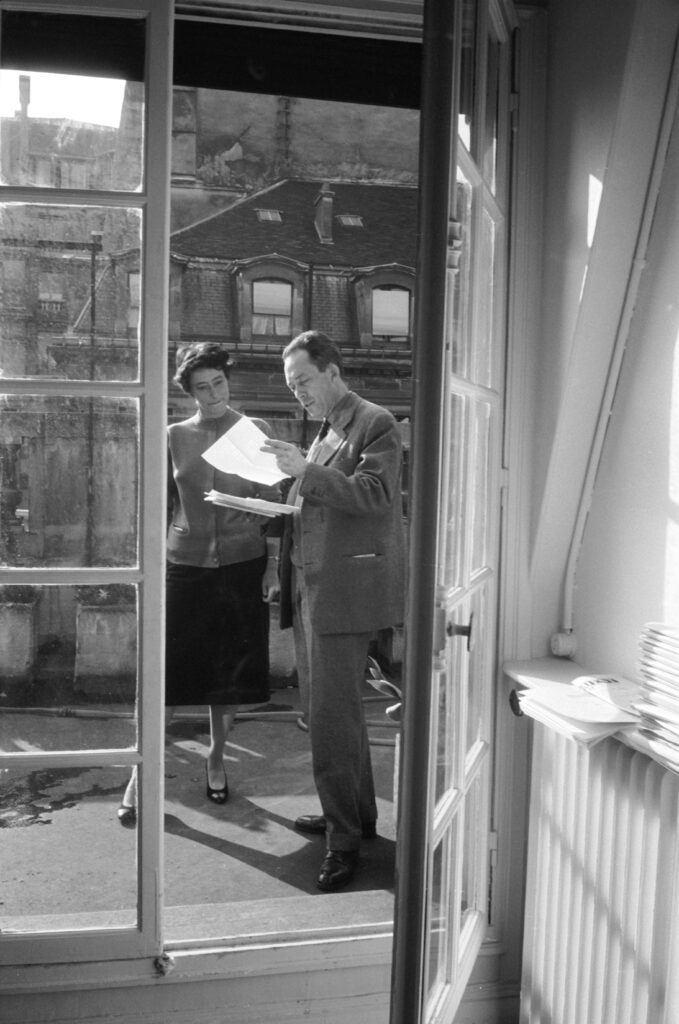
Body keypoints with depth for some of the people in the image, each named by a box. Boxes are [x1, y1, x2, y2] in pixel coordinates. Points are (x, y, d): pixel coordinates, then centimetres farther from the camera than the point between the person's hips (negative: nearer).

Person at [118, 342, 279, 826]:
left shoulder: (255, 432, 1)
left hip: (242, 568, 0)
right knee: (169, 674, 0)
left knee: (231, 673, 10)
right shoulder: (175, 436, 3)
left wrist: (273, 565, -3)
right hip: (185, 567, 0)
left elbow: (270, 503, 2)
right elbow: (162, 507, 9)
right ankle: (142, 773, 13)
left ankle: (216, 759, 30)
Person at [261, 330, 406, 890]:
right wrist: (282, 508, 9)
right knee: (331, 707, 16)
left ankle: (344, 839, 5)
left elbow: (374, 496, -18)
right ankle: (357, 812, 30)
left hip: (344, 588, -9)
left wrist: (305, 471, -24)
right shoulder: (326, 429, 21)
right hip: (311, 583, 9)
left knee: (333, 713, -7)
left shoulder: (375, 423, -7)